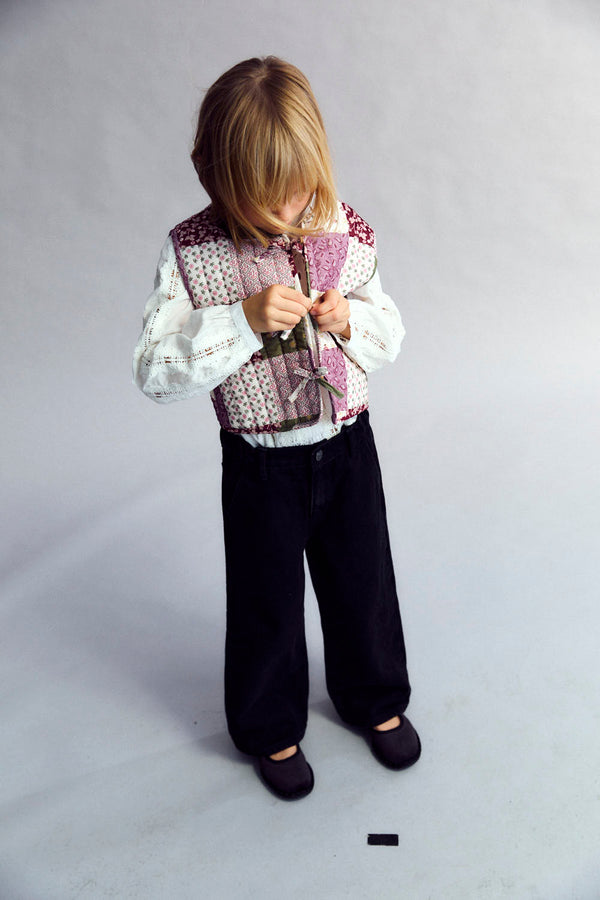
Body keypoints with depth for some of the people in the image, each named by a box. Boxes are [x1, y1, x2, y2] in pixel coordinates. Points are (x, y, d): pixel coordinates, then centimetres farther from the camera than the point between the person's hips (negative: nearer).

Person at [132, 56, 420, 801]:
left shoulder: (345, 234, -5)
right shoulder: (190, 252, -13)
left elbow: (389, 334, 6)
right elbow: (154, 372, -18)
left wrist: (349, 322, -17)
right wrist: (244, 319, -29)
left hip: (346, 446, 3)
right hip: (260, 465, -2)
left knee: (363, 584, 19)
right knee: (267, 603, 14)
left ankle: (375, 699, 48)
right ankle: (272, 728, 41)